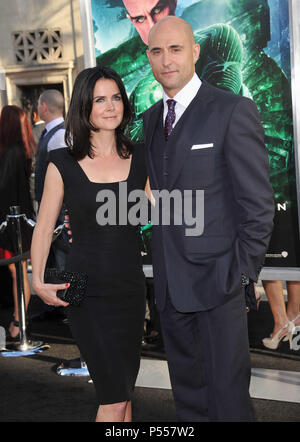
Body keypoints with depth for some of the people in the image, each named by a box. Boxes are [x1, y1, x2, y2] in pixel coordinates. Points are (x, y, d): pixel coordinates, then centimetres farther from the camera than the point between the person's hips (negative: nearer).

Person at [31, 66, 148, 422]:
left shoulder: (139, 157, 4)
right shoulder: (64, 164, -4)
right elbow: (44, 226, 2)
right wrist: (39, 282, -9)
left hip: (130, 286, 3)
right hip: (87, 290, -3)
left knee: (123, 390, 12)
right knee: (114, 396, -8)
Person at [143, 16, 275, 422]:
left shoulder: (234, 111, -9)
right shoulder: (151, 118, 12)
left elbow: (257, 203, -10)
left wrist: (244, 274, -12)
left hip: (217, 277, -6)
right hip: (170, 280, 6)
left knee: (227, 390, 0)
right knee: (187, 386, 17)